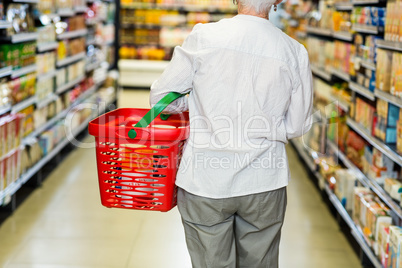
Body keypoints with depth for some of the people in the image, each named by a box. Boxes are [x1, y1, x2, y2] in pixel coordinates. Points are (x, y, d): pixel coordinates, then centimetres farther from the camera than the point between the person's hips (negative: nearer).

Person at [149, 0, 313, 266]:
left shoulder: (203, 37, -11)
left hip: (205, 182, -1)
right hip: (264, 184, 2)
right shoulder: (295, 52, -6)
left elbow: (160, 97, -2)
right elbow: (297, 125, 2)